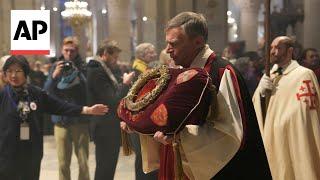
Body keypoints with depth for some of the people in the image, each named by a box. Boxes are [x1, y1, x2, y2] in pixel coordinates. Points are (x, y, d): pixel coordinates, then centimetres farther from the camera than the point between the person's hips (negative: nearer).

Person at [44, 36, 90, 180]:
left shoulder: (83, 68, 0)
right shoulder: (56, 67, 7)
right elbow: (46, 91, 0)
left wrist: (78, 73, -18)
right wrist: (54, 76, -16)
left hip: (80, 120, -2)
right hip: (61, 120, 2)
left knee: (83, 162, 1)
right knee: (63, 163, 7)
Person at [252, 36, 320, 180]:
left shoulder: (303, 75, -12)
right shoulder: (270, 75, 12)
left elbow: (304, 115, -18)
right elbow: (257, 110, 11)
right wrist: (260, 91, -8)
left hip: (293, 146, -7)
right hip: (272, 143, 7)